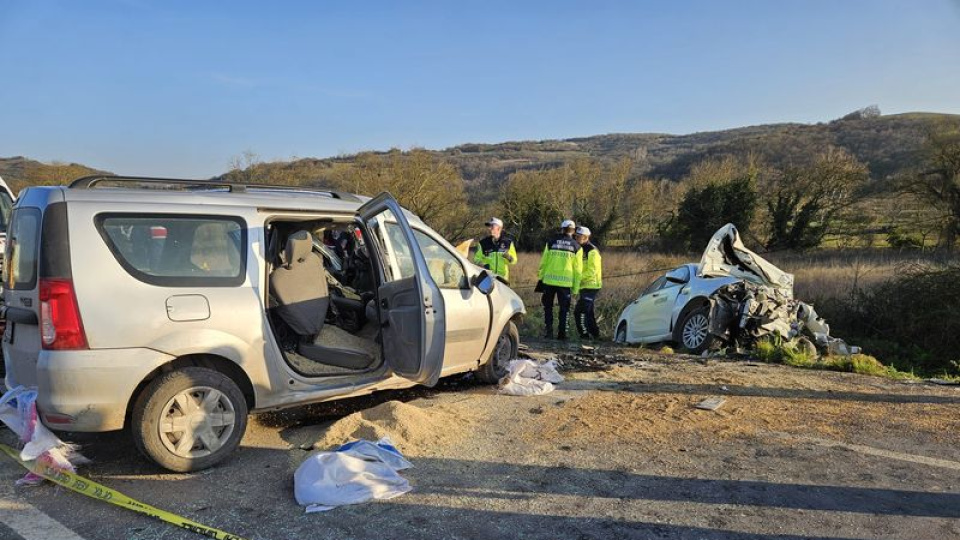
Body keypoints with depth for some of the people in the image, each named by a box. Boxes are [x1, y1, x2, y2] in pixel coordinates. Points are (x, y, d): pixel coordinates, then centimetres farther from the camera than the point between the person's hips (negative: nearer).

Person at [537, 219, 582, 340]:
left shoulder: (551, 242, 2)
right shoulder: (576, 247, 2)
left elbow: (543, 262, 3)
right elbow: (578, 269, 2)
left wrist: (540, 276, 12)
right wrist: (576, 287, 7)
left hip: (549, 280, 0)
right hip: (566, 282, 0)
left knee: (548, 306, 13)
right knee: (564, 308, 9)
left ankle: (549, 330, 7)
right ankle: (562, 332, 8)